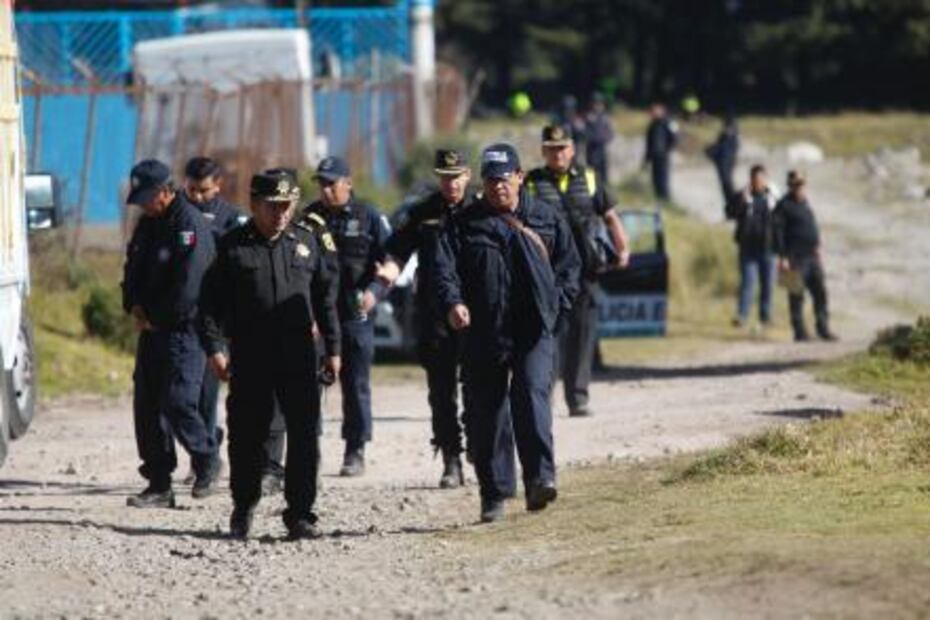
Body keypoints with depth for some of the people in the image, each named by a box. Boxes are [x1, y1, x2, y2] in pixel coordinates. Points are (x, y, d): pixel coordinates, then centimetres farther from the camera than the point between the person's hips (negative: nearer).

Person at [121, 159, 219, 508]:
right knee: (146, 404, 5)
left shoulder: (190, 225, -13)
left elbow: (187, 286, -20)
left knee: (177, 401, -13)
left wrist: (154, 317, -12)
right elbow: (133, 270, 21)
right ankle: (158, 485, 9)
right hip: (152, 328, 9)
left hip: (183, 329, -9)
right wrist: (134, 306, 2)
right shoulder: (147, 224, 14)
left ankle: (207, 461, 10)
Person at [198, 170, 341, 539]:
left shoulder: (305, 242, 9)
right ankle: (243, 509, 19)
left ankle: (300, 513, 4)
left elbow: (326, 296, 14)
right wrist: (215, 347, -9)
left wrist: (333, 348, 11)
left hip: (298, 355, 2)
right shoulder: (234, 247, 1)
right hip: (249, 357, -2)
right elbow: (212, 301, 0)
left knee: (304, 434, -2)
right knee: (247, 436, 4)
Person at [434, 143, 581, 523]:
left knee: (532, 397, -20)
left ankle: (540, 478, -27)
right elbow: (445, 267, -2)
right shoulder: (464, 225, 8)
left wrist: (556, 306, 1)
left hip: (534, 333, -1)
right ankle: (493, 494, 13)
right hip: (483, 335, 1)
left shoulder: (546, 220, 11)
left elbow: (569, 266, 15)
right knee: (485, 416, 4)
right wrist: (453, 302, -21)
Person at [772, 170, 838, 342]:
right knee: (797, 296, -1)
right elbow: (777, 232, -13)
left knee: (820, 293, 6)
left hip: (812, 257, 7)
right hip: (796, 258, -7)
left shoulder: (805, 203, 15)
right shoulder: (784, 206, -9)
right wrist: (783, 258, -17)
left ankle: (823, 329, 12)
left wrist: (818, 246, 16)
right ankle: (800, 332, 3)